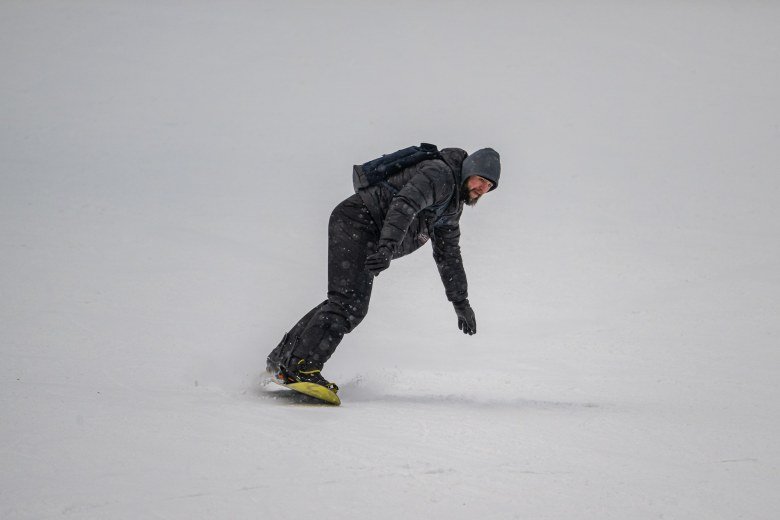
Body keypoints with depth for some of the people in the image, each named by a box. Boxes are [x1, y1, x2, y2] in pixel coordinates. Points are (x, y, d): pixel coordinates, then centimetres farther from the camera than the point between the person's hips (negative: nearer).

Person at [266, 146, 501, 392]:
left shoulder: (453, 206, 20)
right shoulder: (440, 174, -12)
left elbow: (448, 255, 30)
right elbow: (404, 204, -29)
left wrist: (461, 302, 30)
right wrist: (387, 247, -42)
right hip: (357, 222, -10)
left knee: (345, 303, 12)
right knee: (350, 304, -20)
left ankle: (282, 359, 17)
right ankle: (302, 366, -25)